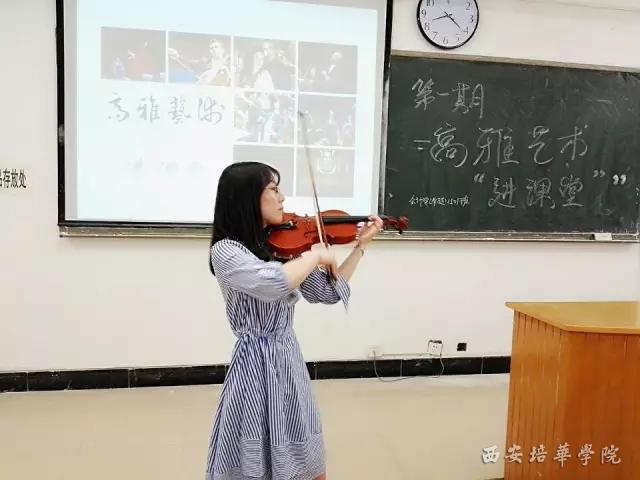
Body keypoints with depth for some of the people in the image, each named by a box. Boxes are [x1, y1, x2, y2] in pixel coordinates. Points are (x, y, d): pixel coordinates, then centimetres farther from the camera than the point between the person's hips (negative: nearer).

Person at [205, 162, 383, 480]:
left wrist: (361, 245, 7)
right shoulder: (225, 251, -17)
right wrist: (316, 255, -20)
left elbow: (329, 293, 9)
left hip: (291, 362, 6)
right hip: (257, 367, -6)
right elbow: (273, 283, -36)